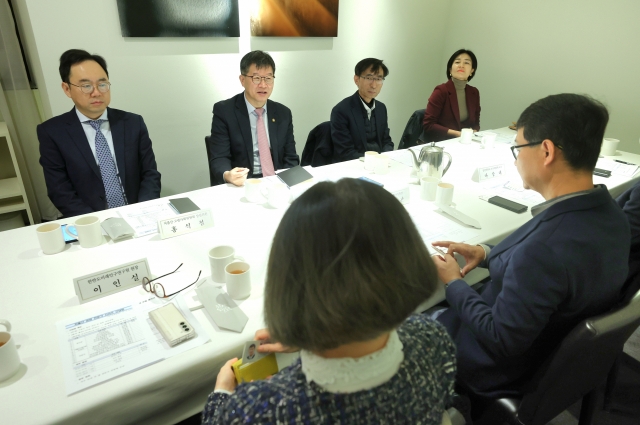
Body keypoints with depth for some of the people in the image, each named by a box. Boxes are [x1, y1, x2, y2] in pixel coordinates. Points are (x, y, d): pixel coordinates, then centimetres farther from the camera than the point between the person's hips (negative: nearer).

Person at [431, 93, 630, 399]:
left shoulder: (545, 248, -39)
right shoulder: (608, 214, -11)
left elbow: (500, 342, -27)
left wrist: (453, 283, -15)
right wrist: (487, 254, -1)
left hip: (506, 371, -7)